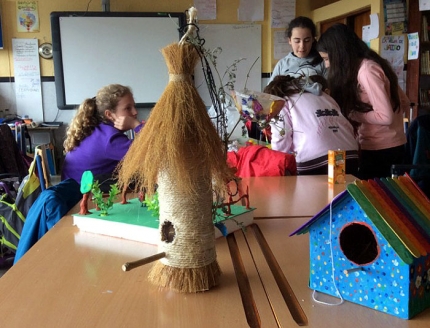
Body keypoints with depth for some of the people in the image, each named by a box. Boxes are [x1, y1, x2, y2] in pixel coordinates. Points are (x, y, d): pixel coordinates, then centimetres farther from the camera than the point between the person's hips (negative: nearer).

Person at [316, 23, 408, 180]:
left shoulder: (366, 70, -18)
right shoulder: (366, 67, 8)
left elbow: (386, 116, -23)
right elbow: (404, 103, 12)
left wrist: (351, 114, -12)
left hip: (380, 149, -9)